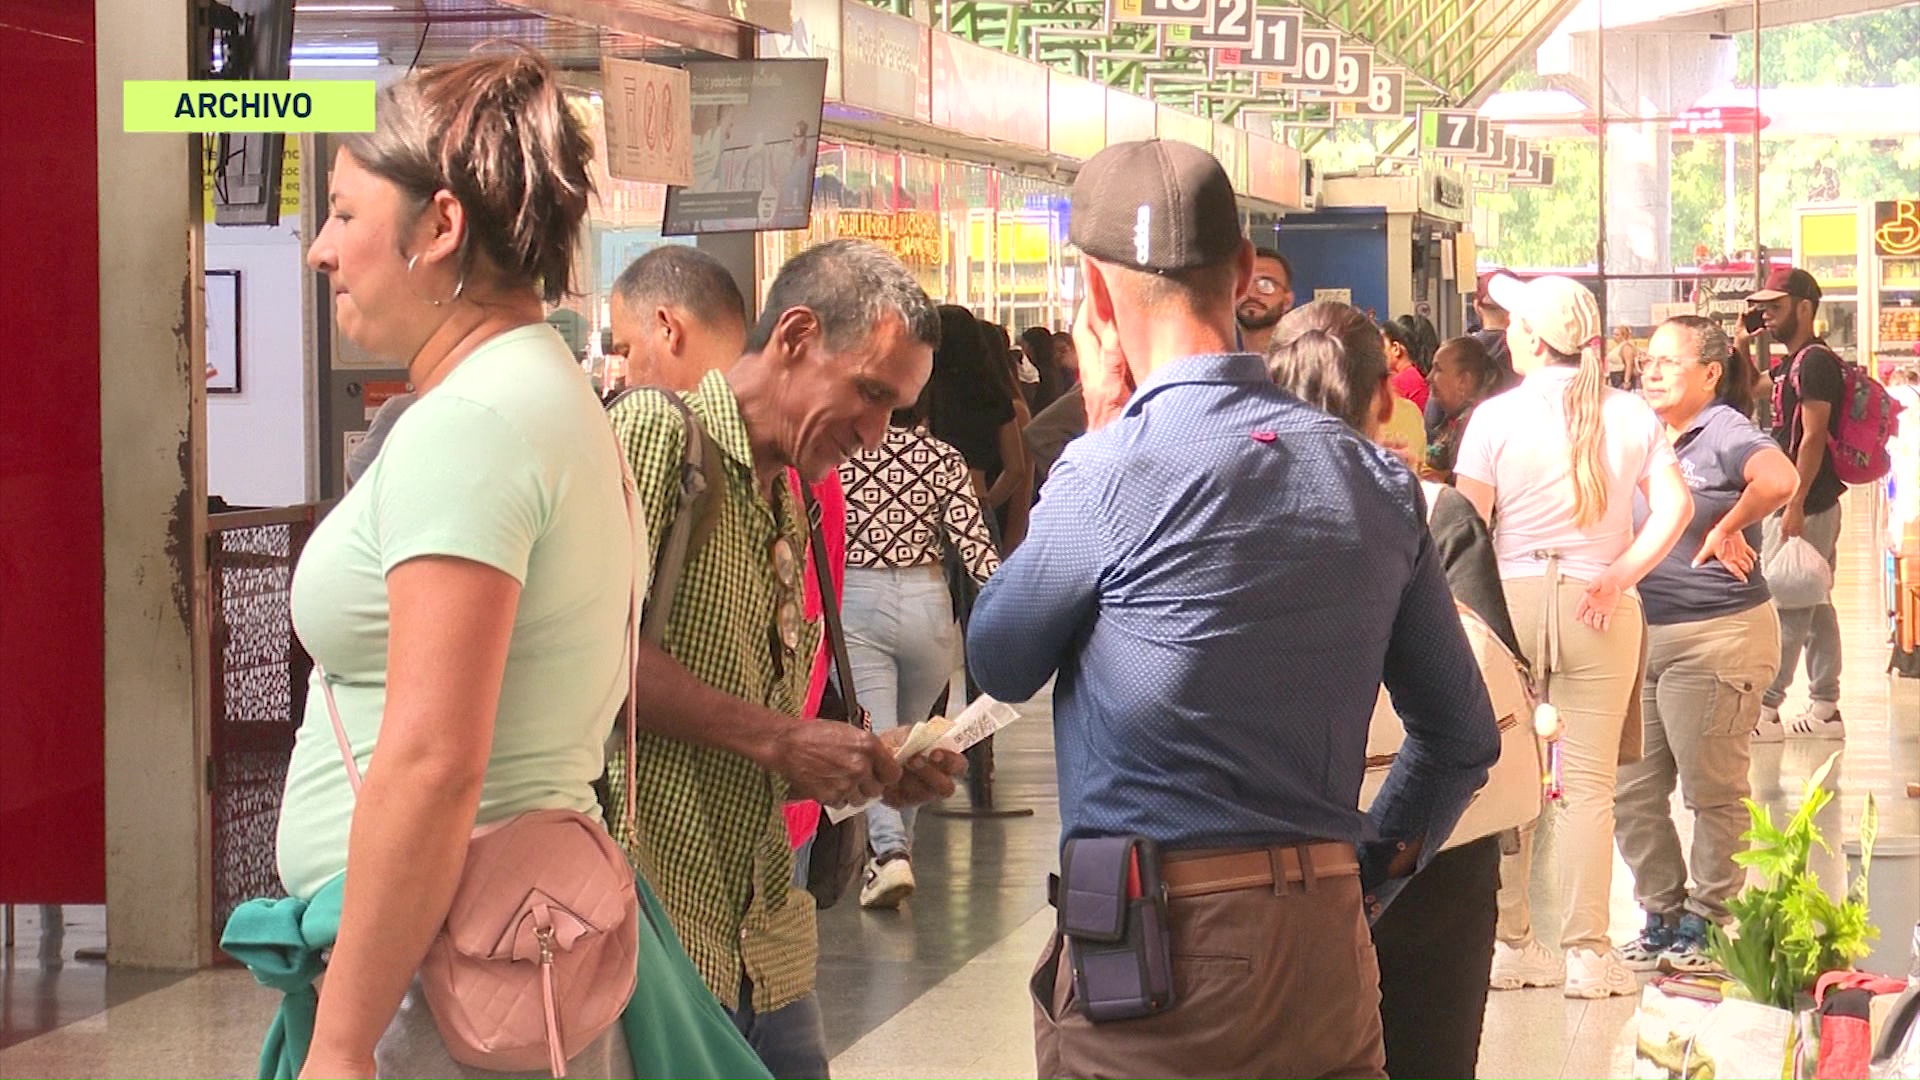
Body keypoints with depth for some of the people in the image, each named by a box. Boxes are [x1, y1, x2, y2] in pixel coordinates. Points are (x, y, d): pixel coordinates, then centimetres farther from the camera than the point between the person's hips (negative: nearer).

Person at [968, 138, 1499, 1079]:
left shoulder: (1114, 470, -14)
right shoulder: (1375, 477, 5)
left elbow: (999, 665, 4)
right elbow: (1464, 735, 11)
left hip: (1155, 949, -5)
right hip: (1326, 947, 5)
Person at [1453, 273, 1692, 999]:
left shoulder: (1497, 415, -3)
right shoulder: (1631, 415, 3)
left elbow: (1466, 523, -8)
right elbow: (1674, 505, -5)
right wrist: (1622, 574, -6)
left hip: (1511, 599, -1)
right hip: (1599, 606, 1)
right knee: (1589, 782, 4)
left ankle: (1508, 944, 14)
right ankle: (1587, 952, 1)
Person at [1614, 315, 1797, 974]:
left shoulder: (1724, 431, -11)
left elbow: (1779, 480, -31)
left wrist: (1728, 529, -18)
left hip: (1715, 638, -8)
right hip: (1642, 635, 8)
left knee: (1713, 792, 2)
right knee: (1632, 791, 9)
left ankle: (1710, 924, 13)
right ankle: (1663, 918, 21)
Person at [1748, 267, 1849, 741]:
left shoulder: (1815, 361, -15)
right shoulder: (1791, 364, 16)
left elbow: (1813, 436, -21)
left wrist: (1795, 504, -24)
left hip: (1807, 502, -10)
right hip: (1812, 503, 10)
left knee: (1786, 605, -7)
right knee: (1814, 605, 11)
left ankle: (1765, 710, -5)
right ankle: (1825, 708, 15)